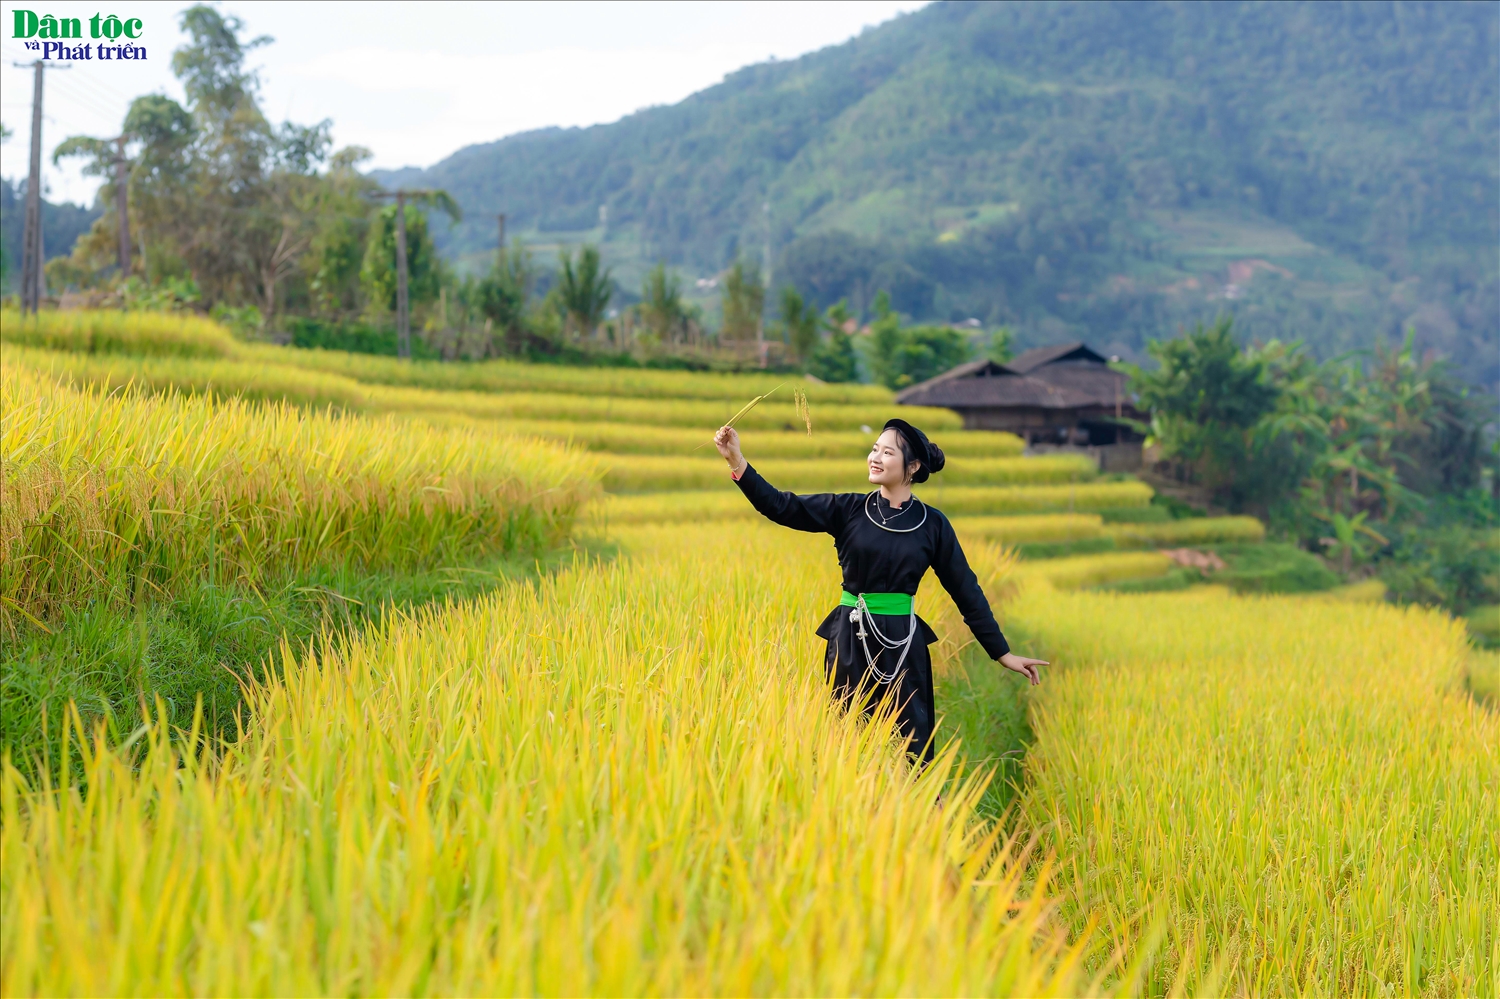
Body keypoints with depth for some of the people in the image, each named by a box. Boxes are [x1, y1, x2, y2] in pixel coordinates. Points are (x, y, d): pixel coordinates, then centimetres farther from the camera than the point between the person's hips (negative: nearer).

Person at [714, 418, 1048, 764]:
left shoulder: (932, 524, 0)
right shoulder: (848, 509, 1)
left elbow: (966, 589, 4)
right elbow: (781, 506, -4)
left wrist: (1002, 653, 4)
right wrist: (737, 462, -15)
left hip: (903, 645, -1)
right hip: (850, 642, 1)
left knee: (911, 752, 1)